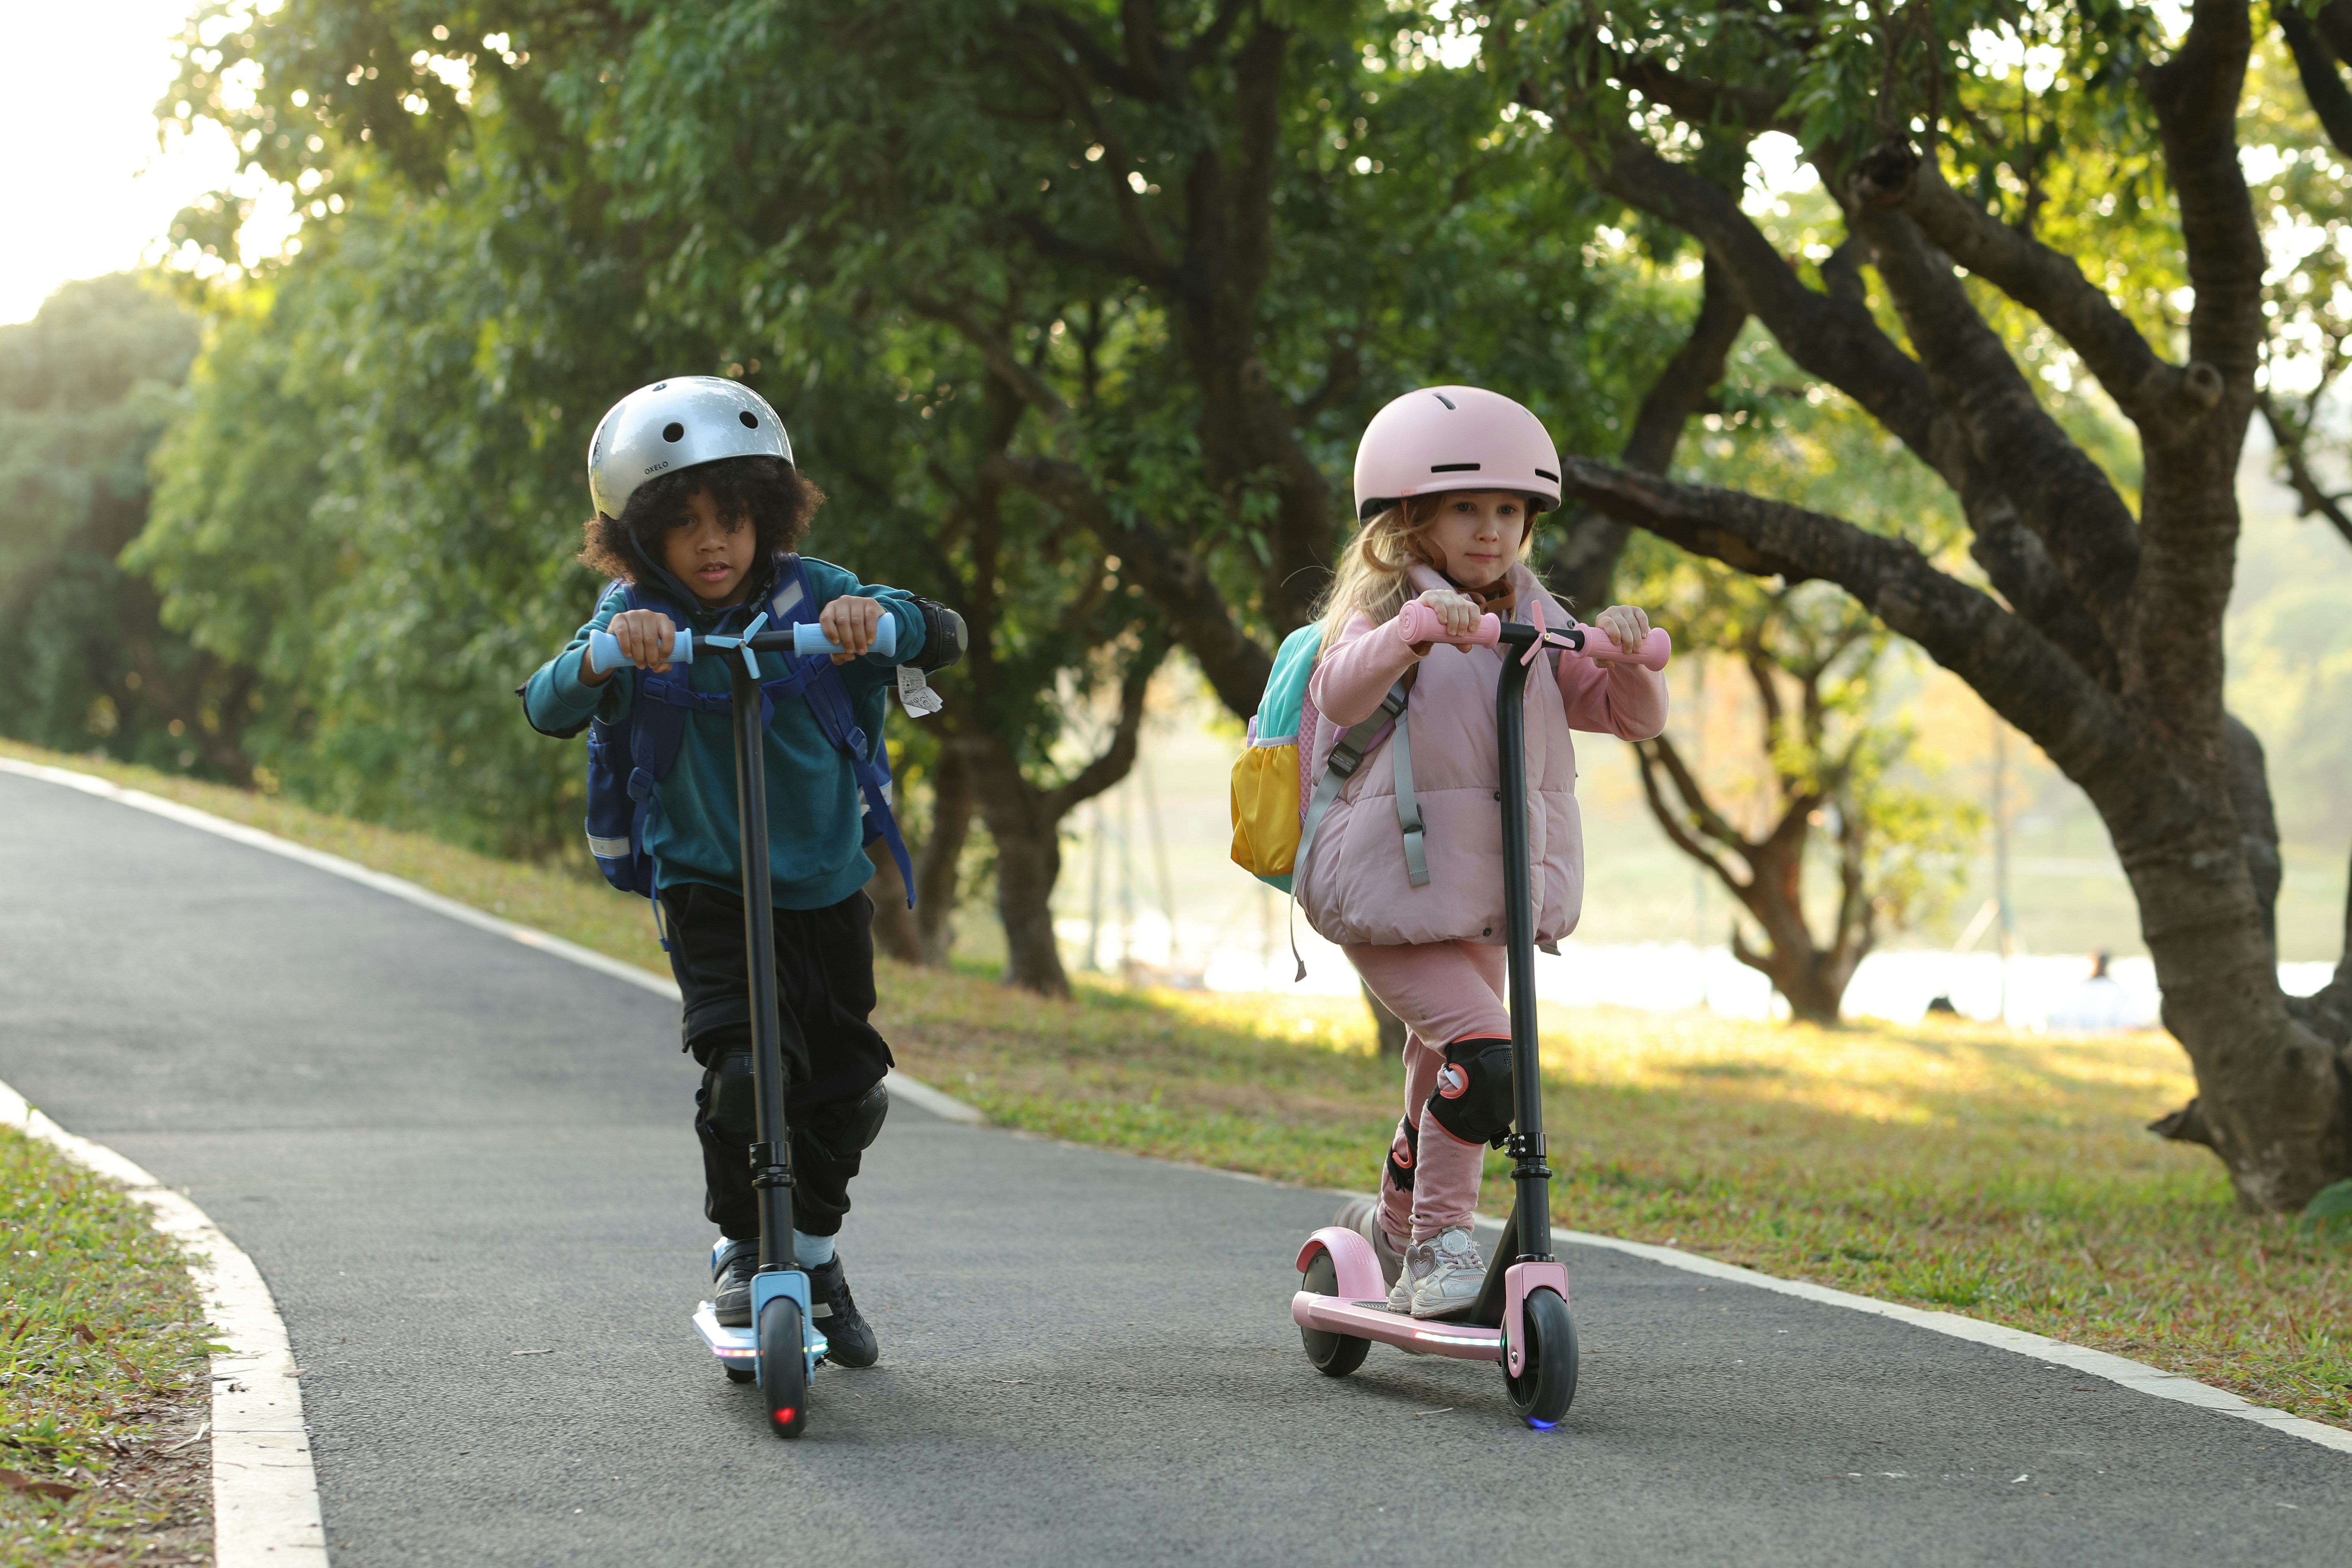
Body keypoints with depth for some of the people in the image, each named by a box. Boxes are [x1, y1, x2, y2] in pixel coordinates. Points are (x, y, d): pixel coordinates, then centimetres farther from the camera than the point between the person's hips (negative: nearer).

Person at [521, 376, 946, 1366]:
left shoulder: (807, 593, -8)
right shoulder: (634, 617, -10)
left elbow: (920, 624, -20)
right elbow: (548, 709, -22)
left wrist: (870, 619, -42)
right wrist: (607, 656, -42)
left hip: (826, 884, 2)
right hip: (706, 886, -2)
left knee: (845, 1080, 9)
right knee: (745, 1064, -20)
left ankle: (814, 1247, 34)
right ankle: (739, 1250, 3)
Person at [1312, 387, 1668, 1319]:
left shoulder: (1535, 626, 9)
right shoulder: (1387, 612, -8)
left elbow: (1633, 718, 5)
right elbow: (1341, 695, -30)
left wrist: (1628, 653, -16)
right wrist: (1412, 629, -48)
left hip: (1490, 899, 7)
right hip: (1390, 894, -6)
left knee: (1446, 1070, 17)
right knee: (1483, 1050, -23)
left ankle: (1397, 1221, 40)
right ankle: (1439, 1246, -12)